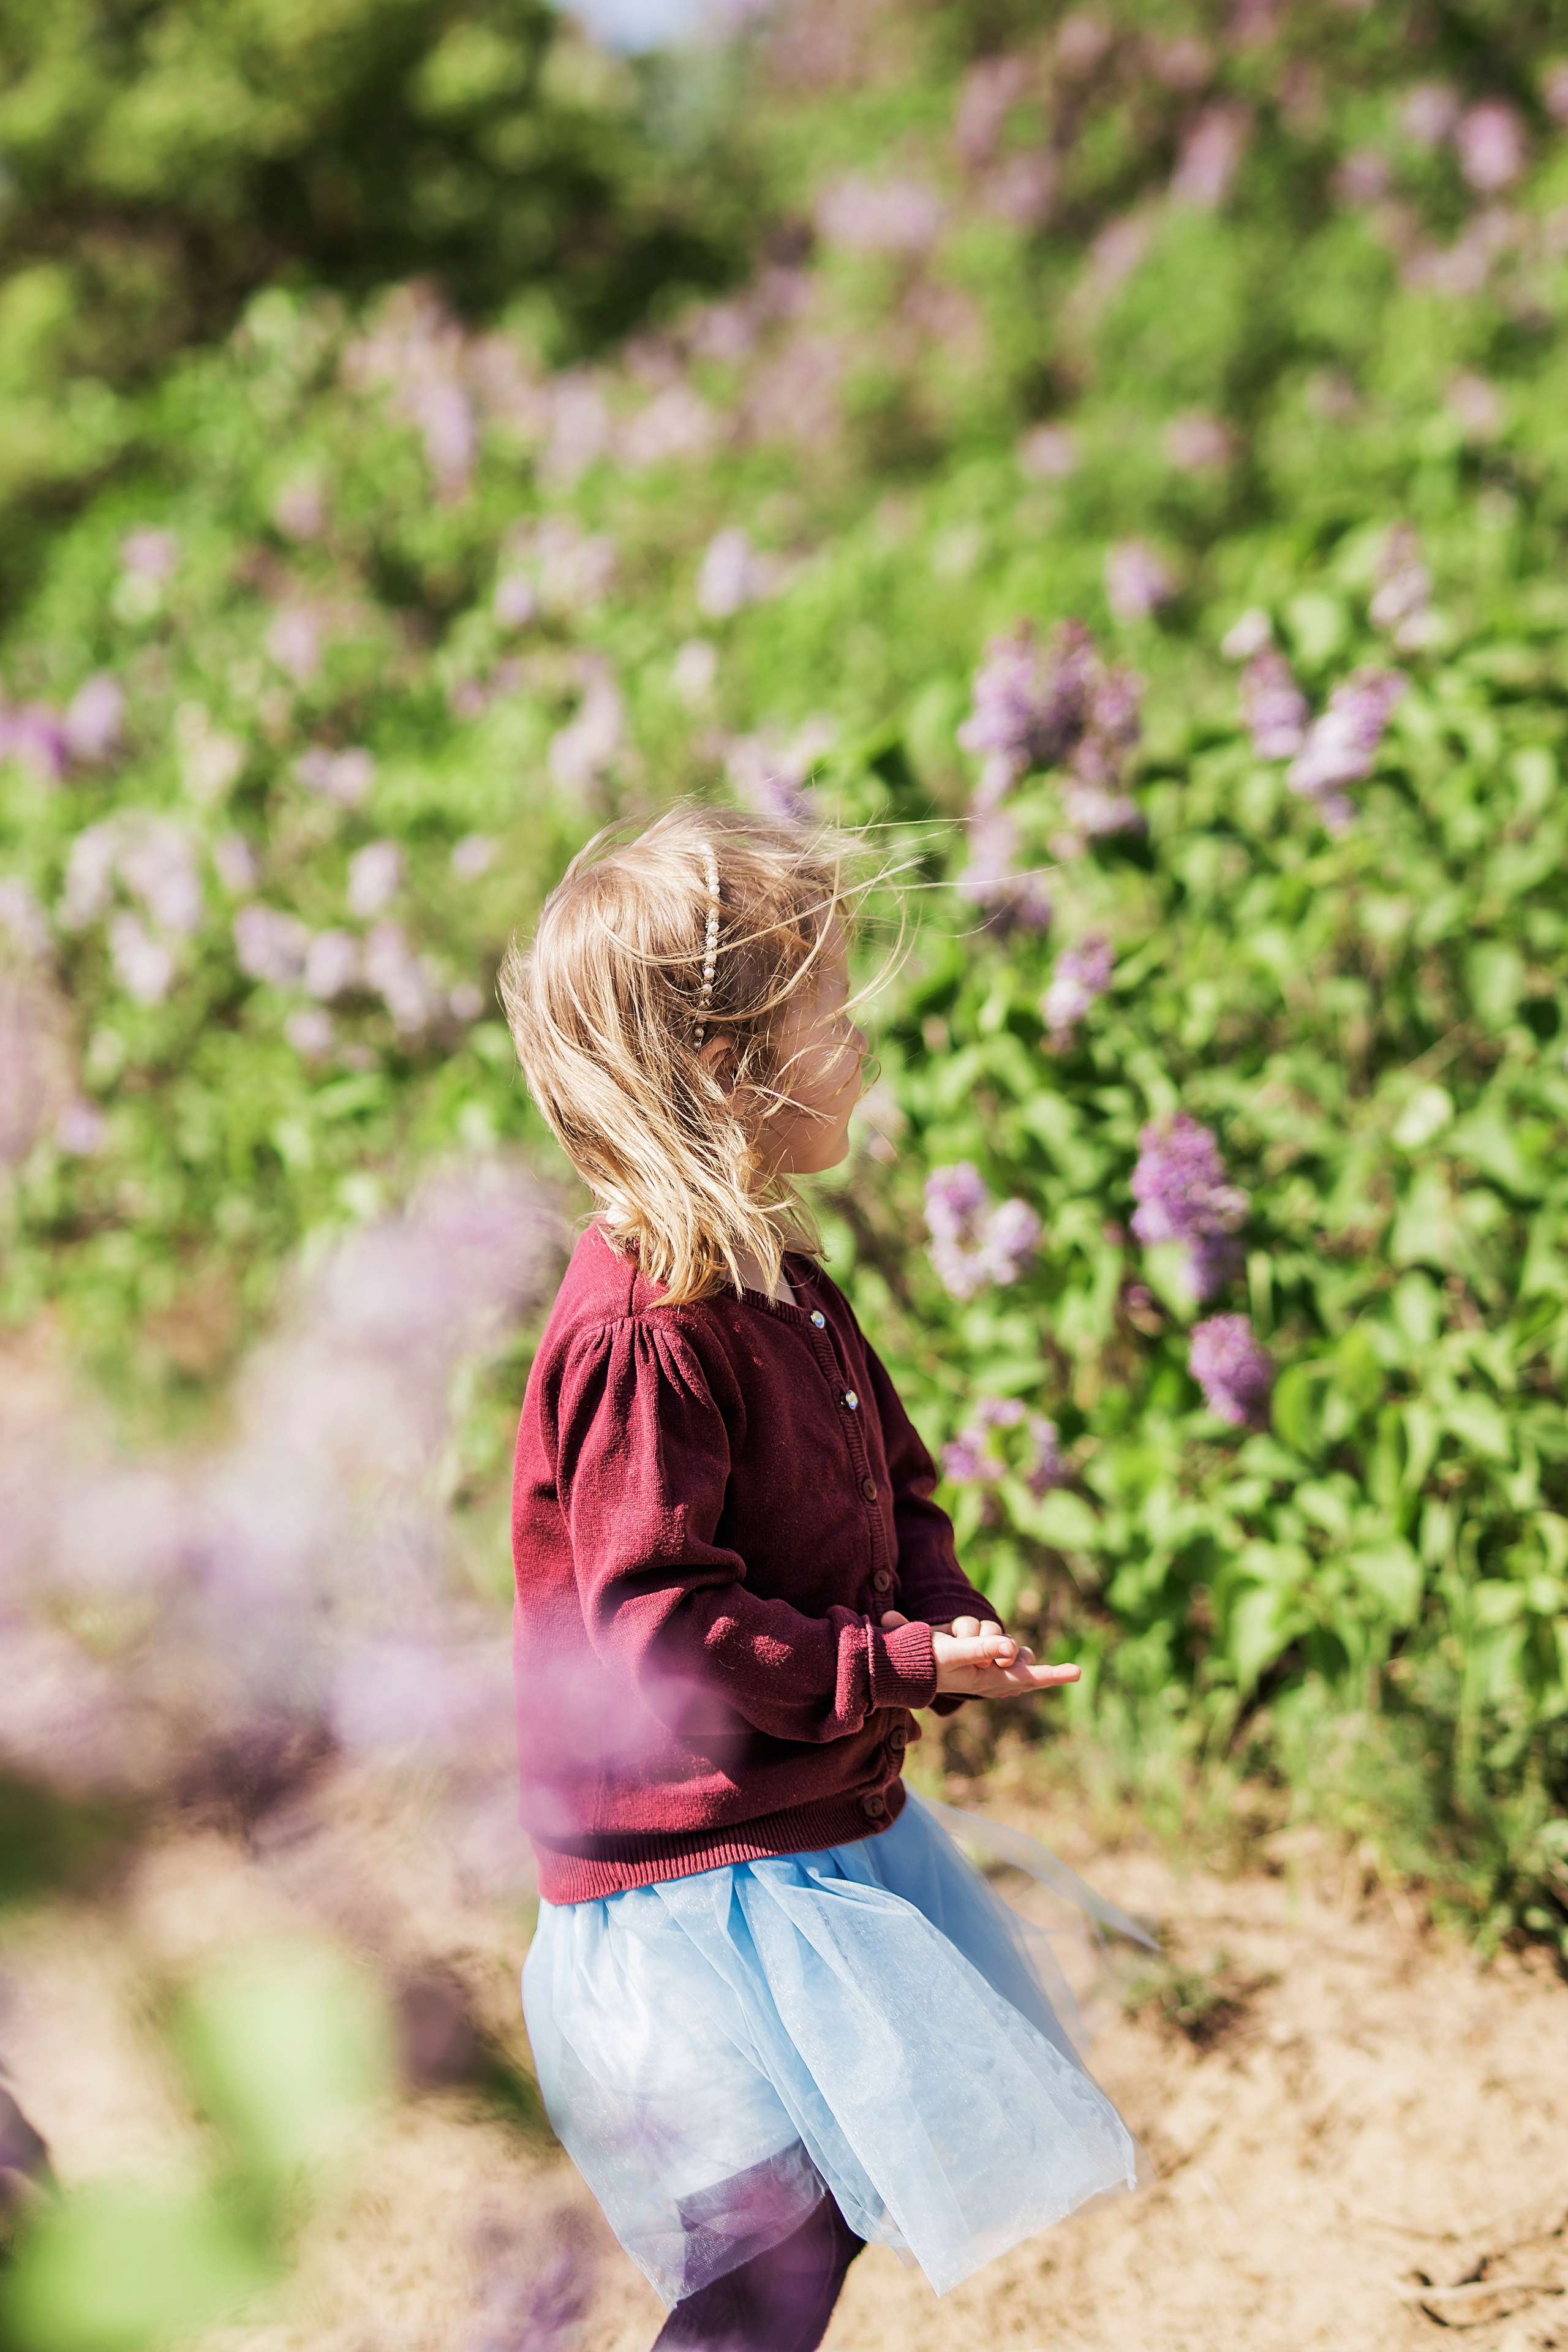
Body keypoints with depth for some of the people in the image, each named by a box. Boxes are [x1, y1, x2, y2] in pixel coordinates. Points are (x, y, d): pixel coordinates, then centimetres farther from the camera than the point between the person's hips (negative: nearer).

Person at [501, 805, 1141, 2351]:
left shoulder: (776, 1279, 8)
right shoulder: (639, 1337, -23)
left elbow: (890, 1478, 17)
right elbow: (661, 1626, -26)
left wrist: (940, 1614, -3)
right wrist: (897, 1663, -23)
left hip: (829, 1829, 10)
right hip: (695, 1874, -10)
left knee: (832, 2221, 17)